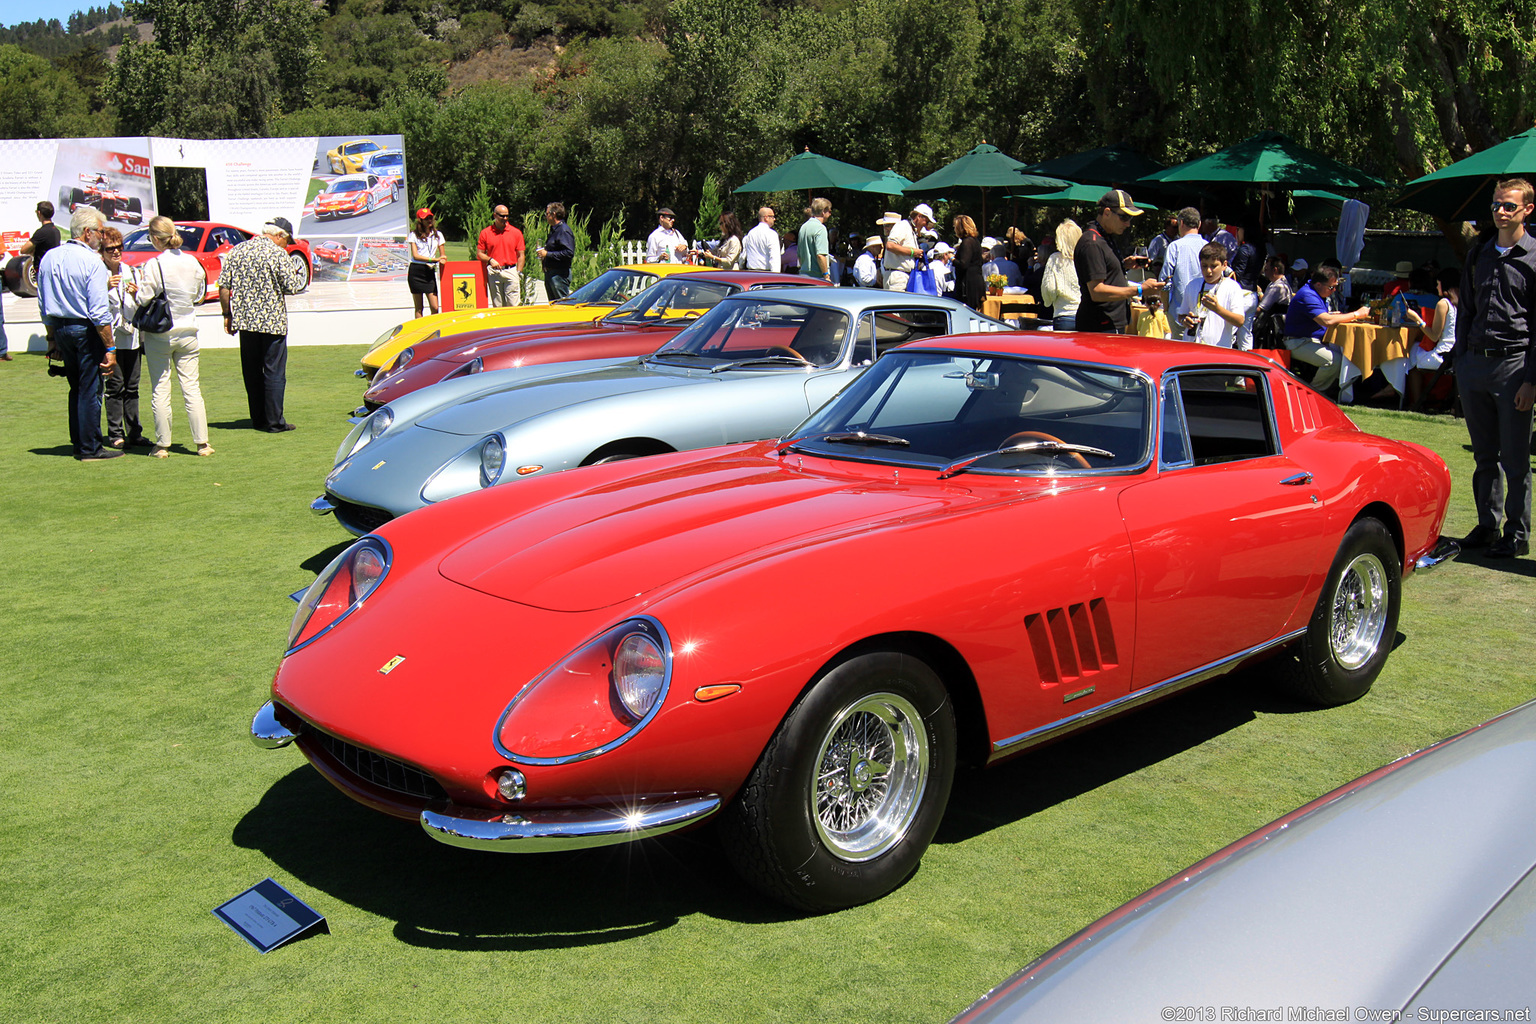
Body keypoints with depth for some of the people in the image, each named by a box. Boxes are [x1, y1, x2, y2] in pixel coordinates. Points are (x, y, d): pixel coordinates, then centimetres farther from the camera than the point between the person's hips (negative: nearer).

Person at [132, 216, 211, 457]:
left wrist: (136, 290, 5)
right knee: (191, 388, 7)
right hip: (187, 331, 4)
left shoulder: (154, 265, -15)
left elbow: (143, 301, -13)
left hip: (159, 335, -3)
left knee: (160, 390, 4)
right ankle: (202, 442, 7)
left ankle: (162, 444, 9)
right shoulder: (192, 263, -2)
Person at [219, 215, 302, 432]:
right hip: (272, 322, -5)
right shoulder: (278, 254, -9)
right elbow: (291, 287, -11)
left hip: (245, 320, 5)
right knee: (274, 373, 1)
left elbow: (223, 286, 5)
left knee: (251, 373, 14)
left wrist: (228, 314, 12)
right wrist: (296, 276, 10)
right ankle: (274, 422, 1)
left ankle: (258, 419, 19)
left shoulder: (237, 251, 7)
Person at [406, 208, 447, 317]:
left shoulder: (438, 234, 11)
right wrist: (434, 259, -18)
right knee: (418, 308, 2)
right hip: (416, 271, -2)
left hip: (430, 272, 2)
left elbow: (442, 255, 15)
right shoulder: (414, 235, 2)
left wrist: (442, 260, -10)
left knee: (435, 308, -8)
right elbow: (415, 255, -8)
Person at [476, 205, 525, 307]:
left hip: (511, 272, 0)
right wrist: (490, 260, -10)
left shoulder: (516, 232, 7)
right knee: (497, 306, 4)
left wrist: (519, 273, -1)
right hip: (493, 273, 1)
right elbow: (479, 254, 8)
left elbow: (521, 255, 7)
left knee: (514, 305, -7)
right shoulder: (485, 233, 6)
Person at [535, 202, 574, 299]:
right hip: (550, 274, 11)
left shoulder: (564, 230, -15)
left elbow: (569, 253, -25)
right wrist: (544, 250, 10)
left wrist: (547, 254, -20)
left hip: (559, 275, -11)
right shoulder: (554, 229, 18)